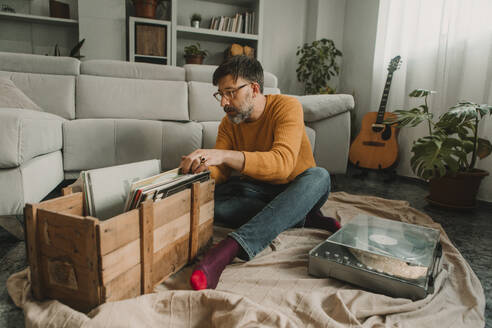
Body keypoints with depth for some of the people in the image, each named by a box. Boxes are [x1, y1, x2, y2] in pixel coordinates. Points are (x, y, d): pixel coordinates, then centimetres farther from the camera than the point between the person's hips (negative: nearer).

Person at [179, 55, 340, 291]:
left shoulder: (287, 106, -18)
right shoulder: (229, 124, -2)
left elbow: (282, 163, -35)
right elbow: (220, 172, -8)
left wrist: (224, 155, -46)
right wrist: (198, 167, -32)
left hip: (296, 190, -3)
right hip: (257, 192, 3)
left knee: (319, 176, -38)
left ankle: (226, 250, -52)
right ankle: (303, 219, -20)